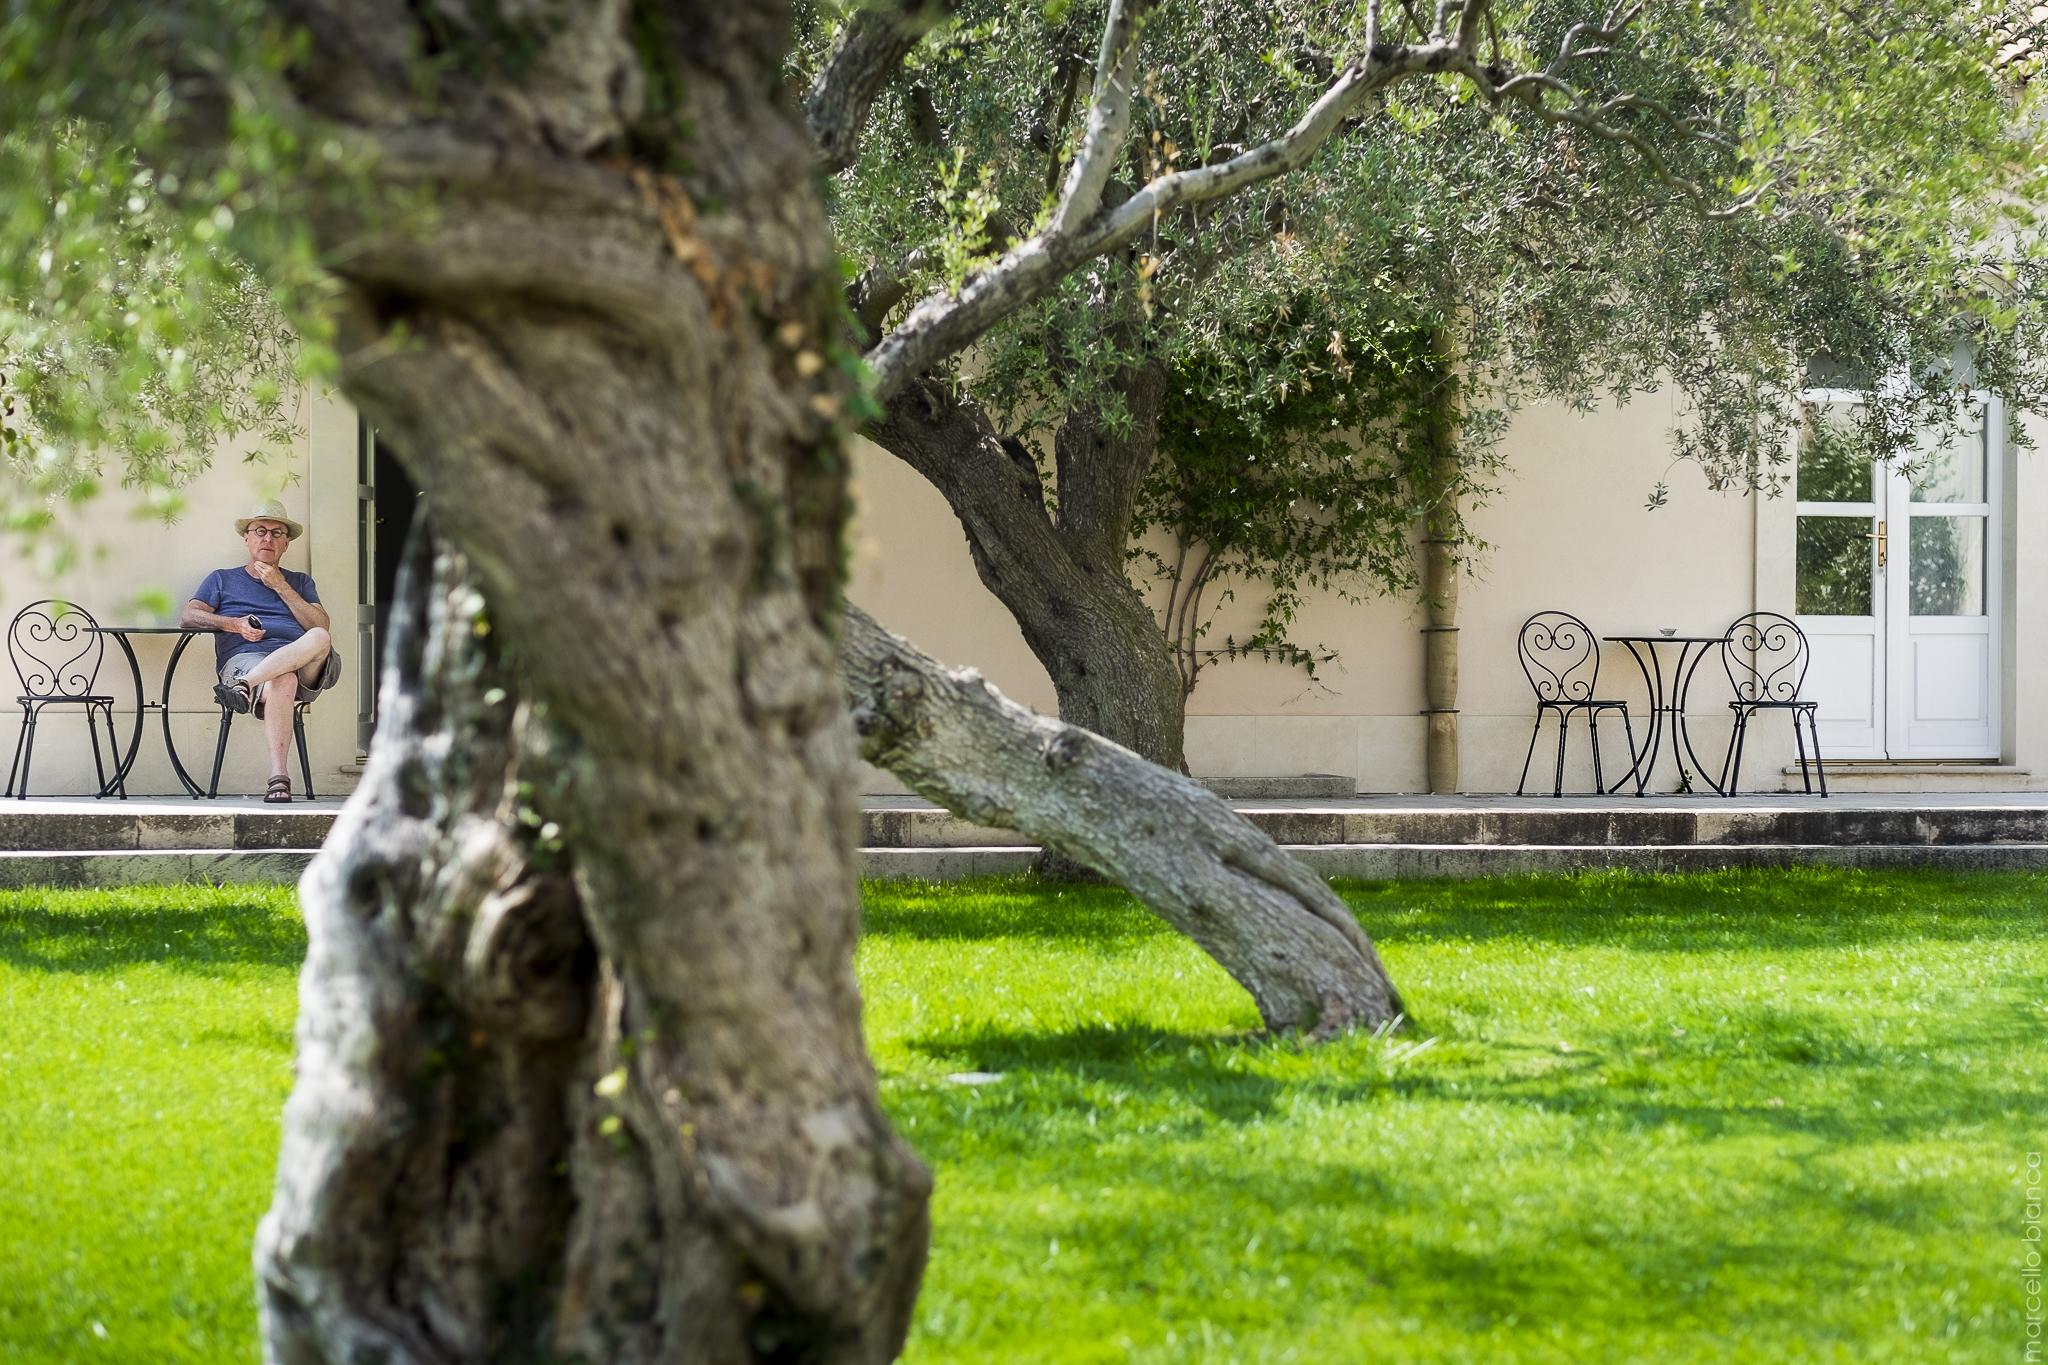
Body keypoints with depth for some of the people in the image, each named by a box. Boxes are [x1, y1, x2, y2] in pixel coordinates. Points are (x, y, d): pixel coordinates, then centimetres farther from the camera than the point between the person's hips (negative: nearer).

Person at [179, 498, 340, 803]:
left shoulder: (300, 582, 32)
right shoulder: (222, 580, 29)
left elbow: (320, 625, 14)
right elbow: (187, 617, 12)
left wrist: (281, 587, 7)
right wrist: (235, 624, -3)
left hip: (302, 664, 2)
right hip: (244, 659, -2)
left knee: (320, 639, -36)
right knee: (281, 682, -41)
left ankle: (246, 688, -46)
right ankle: (278, 778, -50)